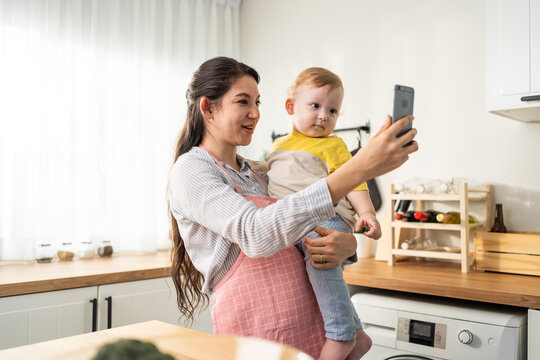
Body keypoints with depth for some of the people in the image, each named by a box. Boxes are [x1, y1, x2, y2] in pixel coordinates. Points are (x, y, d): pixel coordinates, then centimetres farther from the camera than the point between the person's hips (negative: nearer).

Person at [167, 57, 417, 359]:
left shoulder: (259, 172, 12)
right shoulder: (191, 169, -10)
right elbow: (256, 234, -26)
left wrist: (348, 244, -11)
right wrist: (358, 170, -31)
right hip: (255, 334, -6)